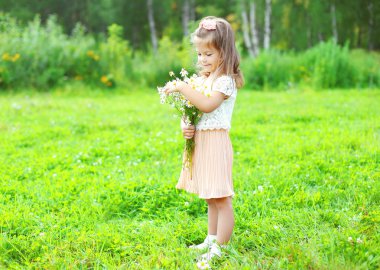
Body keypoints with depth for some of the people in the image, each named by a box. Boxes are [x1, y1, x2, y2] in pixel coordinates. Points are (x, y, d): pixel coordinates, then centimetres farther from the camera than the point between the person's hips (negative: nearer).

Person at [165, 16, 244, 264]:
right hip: (199, 142, 9)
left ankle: (220, 249, -2)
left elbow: (207, 105, -26)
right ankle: (212, 240, 29)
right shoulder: (203, 79, 15)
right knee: (211, 199, 18)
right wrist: (185, 126, -3)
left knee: (221, 199, -6)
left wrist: (183, 88, -24)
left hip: (215, 143, -9)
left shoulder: (225, 81, -12)